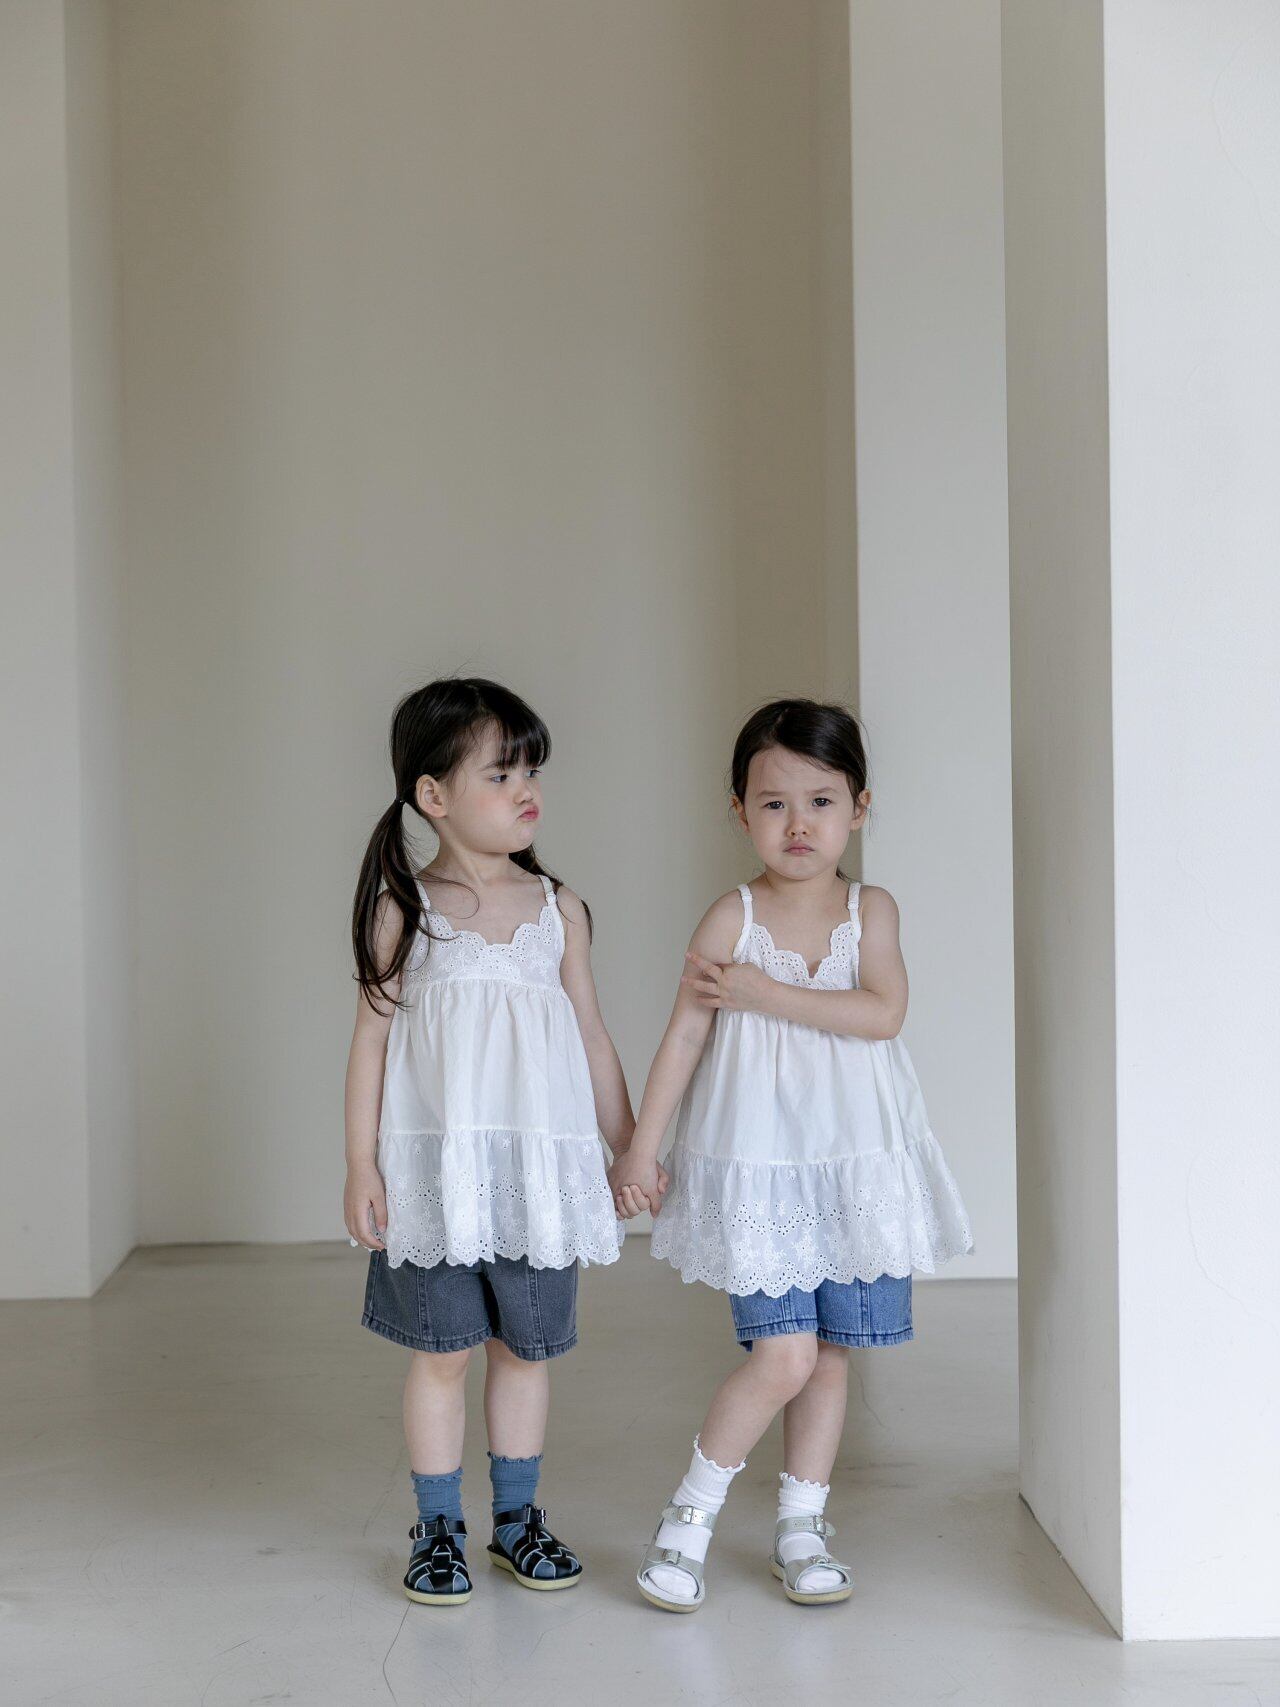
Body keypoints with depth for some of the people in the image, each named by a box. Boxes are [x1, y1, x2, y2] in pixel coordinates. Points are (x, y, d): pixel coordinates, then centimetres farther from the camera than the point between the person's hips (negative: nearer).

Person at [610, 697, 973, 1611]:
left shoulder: (871, 910, 1)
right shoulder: (733, 918, -4)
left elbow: (883, 1012, -14)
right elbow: (684, 1036, -3)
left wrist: (762, 993, -17)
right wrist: (640, 1150, -4)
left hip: (855, 1166, 3)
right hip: (757, 1169, -3)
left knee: (831, 1355, 10)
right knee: (783, 1358, -9)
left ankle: (801, 1526, 25)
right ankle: (689, 1516, 10)